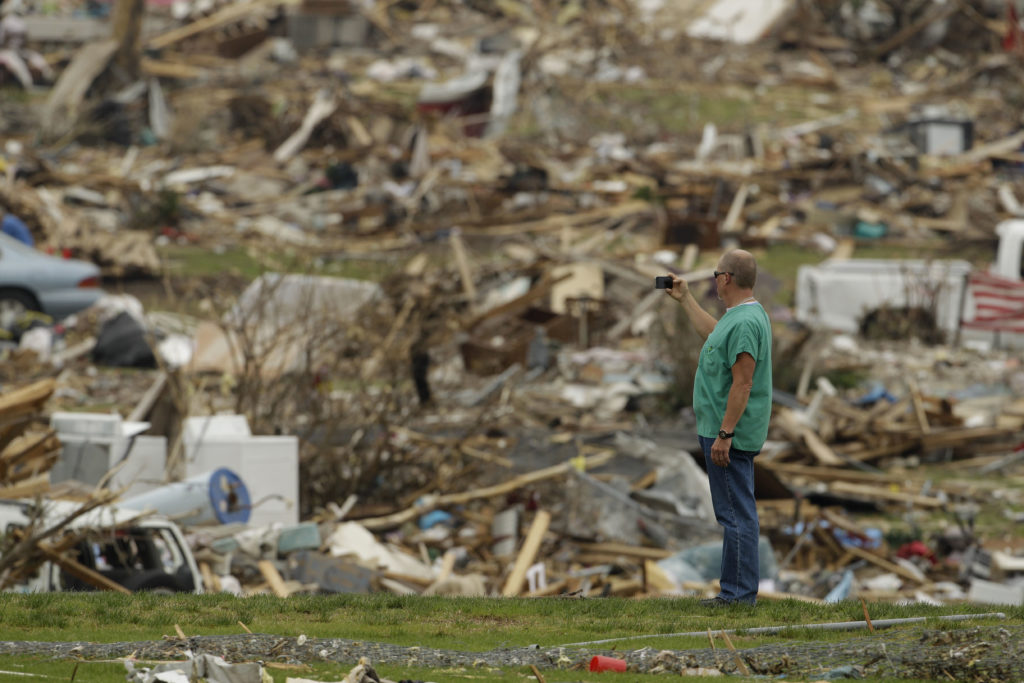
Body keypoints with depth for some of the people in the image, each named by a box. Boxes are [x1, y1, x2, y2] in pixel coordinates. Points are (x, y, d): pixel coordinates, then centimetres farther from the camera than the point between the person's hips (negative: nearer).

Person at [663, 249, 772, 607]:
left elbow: (743, 383, -25)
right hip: (723, 430, 11)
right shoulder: (741, 316, 14)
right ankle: (740, 589, 16)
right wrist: (685, 299, 46)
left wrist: (724, 434, -26)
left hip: (728, 434, -11)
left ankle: (738, 592, -7)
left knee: (735, 512, -8)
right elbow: (712, 333, 37)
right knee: (738, 512, 12)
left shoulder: (745, 322, -20)